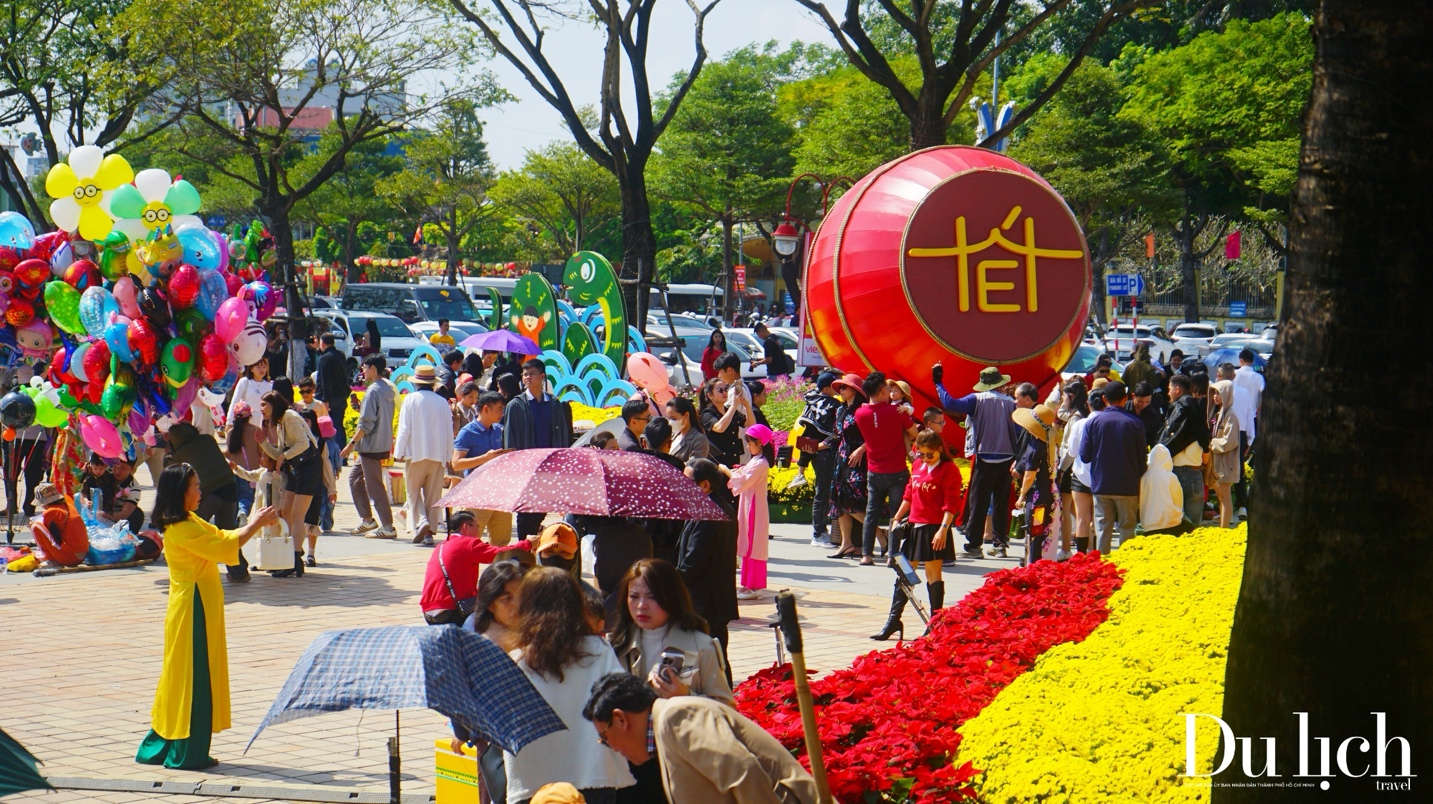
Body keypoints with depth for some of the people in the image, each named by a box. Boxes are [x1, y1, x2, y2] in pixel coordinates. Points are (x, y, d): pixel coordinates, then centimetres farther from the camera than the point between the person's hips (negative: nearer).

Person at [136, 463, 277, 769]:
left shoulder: (189, 523, 12)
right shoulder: (182, 529, -19)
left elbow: (221, 537, 15)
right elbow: (225, 546, -21)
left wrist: (256, 522, 6)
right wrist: (256, 524, -11)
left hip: (197, 609, 10)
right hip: (193, 610, -10)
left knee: (184, 677, 15)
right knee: (194, 679, -3)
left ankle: (160, 747, 22)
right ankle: (187, 754, 4)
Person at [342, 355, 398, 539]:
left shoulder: (373, 391, -17)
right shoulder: (387, 390, 11)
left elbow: (366, 423, -21)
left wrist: (352, 443, -17)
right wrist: (360, 408, 16)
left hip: (371, 446, -10)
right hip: (383, 444, 10)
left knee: (374, 486, -5)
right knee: (354, 477, 19)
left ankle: (388, 527, -4)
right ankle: (367, 519, 19)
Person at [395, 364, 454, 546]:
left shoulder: (411, 399, -5)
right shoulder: (442, 402, 4)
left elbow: (404, 428, -6)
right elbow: (449, 431, 9)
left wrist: (399, 452, 1)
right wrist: (448, 456, 18)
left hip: (416, 454, -3)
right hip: (438, 455, 3)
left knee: (414, 492, 6)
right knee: (433, 495, 8)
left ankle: (420, 522, -16)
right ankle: (430, 532, 5)